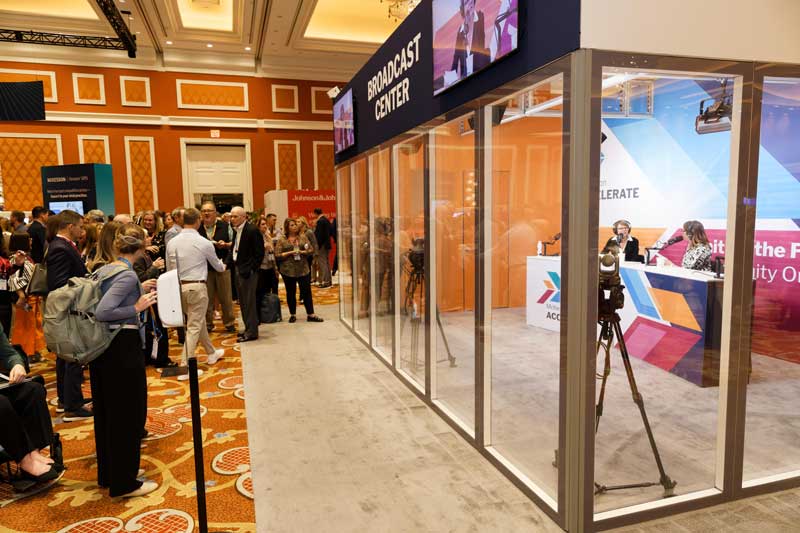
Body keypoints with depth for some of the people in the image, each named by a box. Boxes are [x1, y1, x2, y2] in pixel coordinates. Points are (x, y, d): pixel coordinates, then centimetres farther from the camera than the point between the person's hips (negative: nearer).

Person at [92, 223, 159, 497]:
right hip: (123, 347, -9)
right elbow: (101, 312, -25)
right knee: (129, 414, 2)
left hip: (102, 348, 9)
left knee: (106, 411, 18)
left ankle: (108, 473, 33)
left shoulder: (103, 270, 8)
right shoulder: (128, 275, -18)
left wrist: (139, 290, 15)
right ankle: (124, 482, 13)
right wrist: (137, 307, -20)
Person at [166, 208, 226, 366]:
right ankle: (185, 365, -1)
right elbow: (217, 266, 8)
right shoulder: (204, 243, -8)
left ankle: (211, 353, 36)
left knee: (199, 321, 21)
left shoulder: (172, 242, 2)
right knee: (194, 326, 0)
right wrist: (223, 265, 32)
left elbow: (170, 269, 9)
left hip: (179, 286, 6)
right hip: (197, 287, -5)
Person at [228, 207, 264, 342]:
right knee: (243, 302, 15)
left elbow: (259, 253, -15)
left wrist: (250, 269, -18)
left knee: (249, 301, -3)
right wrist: (228, 263, 3)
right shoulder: (236, 231, 11)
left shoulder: (253, 230, -14)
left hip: (247, 271, -9)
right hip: (237, 270, 9)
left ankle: (252, 332, 5)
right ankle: (248, 328, 26)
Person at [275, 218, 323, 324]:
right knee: (291, 293, 8)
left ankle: (310, 315, 8)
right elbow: (277, 256, -5)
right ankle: (292, 315, 20)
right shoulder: (282, 241, 0)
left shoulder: (303, 237, 7)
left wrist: (302, 252, -12)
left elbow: (311, 250, 5)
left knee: (307, 292, 2)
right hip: (288, 270, -1)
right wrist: (289, 253, -15)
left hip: (303, 269, 1)